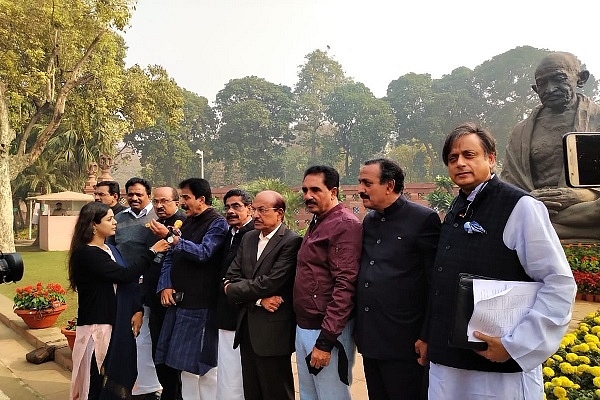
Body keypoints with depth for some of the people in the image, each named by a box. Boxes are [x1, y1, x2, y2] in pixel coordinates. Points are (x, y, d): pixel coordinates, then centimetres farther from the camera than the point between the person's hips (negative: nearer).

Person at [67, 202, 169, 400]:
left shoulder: (111, 249, 12)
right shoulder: (85, 253, -14)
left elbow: (128, 281, 10)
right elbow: (125, 274, -21)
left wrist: (137, 310, -5)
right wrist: (151, 251, -12)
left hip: (119, 324, 7)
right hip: (97, 325, -7)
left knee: (120, 375, 12)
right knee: (98, 382, 3)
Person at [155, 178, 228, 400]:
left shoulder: (217, 223, -7)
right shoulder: (186, 222, 15)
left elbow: (203, 253, -21)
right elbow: (170, 257, 15)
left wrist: (171, 238, -26)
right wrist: (165, 285, 1)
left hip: (201, 304, -7)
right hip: (178, 300, 7)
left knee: (203, 361, 0)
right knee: (185, 361, 13)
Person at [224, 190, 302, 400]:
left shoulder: (291, 241, -13)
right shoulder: (248, 238, 10)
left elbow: (270, 282, -21)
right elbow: (231, 277, 4)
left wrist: (232, 290, -7)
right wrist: (259, 299, -13)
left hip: (273, 330, -7)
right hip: (247, 327, 7)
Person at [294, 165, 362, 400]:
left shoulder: (345, 225, -15)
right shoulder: (316, 224, 14)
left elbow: (345, 285, -22)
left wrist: (325, 340, -22)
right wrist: (303, 328, 13)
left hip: (327, 331, -9)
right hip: (303, 327, 9)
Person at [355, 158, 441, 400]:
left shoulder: (424, 219, -10)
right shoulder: (368, 221, 10)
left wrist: (427, 336, -12)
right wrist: (359, 329, 12)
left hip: (404, 342, -6)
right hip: (370, 339, 6)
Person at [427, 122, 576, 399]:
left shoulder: (520, 206, -11)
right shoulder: (456, 211, 9)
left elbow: (560, 284, -14)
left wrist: (516, 345, -17)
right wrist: (432, 337, 14)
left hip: (501, 368, -6)